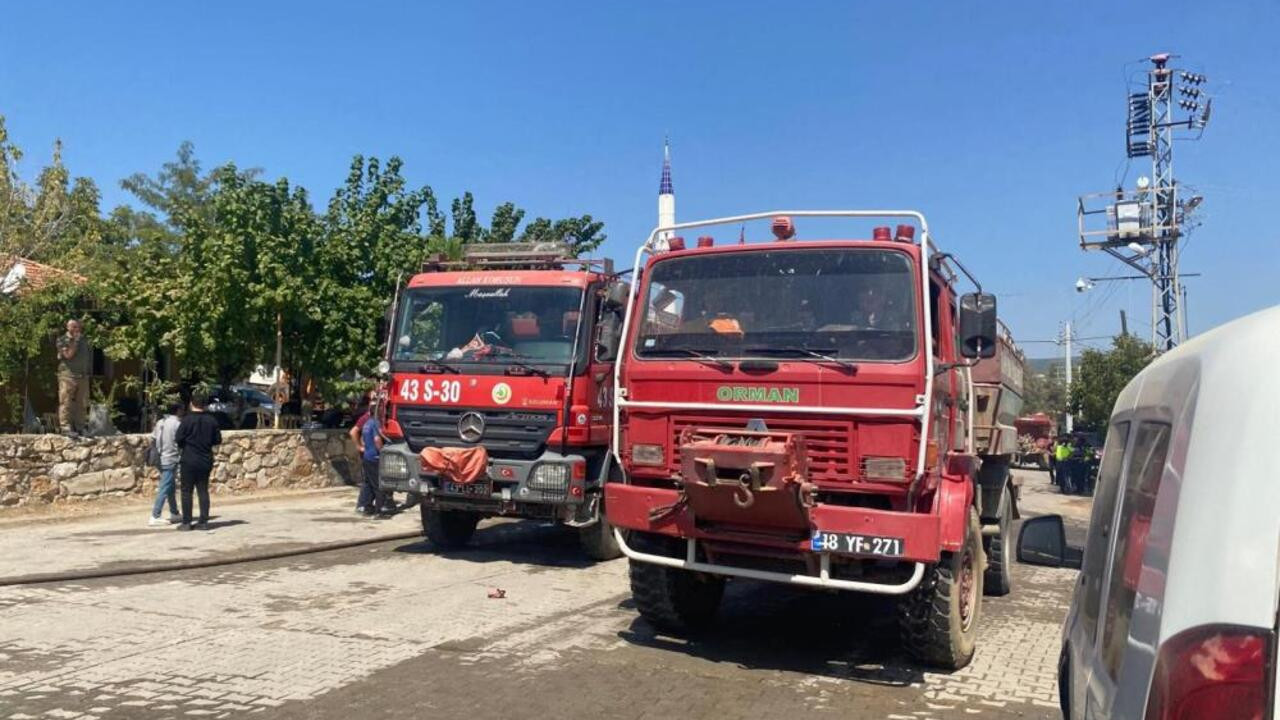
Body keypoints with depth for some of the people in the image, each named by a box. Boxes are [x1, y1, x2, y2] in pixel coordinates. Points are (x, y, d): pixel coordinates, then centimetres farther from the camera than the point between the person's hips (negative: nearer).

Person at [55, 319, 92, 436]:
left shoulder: (84, 341, 16)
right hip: (67, 375, -5)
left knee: (81, 404, 5)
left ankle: (79, 428, 9)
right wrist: (75, 341, -10)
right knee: (66, 403, -7)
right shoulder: (62, 340, 1)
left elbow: (89, 357, 21)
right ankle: (66, 427, -9)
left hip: (83, 377, 5)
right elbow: (68, 355, -12)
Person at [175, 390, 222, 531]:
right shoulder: (211, 420, 1)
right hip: (206, 461, 4)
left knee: (186, 491, 3)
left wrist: (184, 445, 9)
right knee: (203, 490, 9)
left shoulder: (187, 419, -11)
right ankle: (204, 522, 8)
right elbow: (218, 440, 5)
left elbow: (178, 438, -12)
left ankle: (186, 522, 3)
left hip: (189, 461, -4)